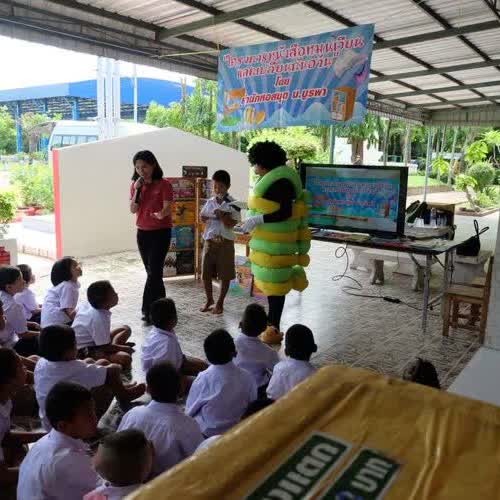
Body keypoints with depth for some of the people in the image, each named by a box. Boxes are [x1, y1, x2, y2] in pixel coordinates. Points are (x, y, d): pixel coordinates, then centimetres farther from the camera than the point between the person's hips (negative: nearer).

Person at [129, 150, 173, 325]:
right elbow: (133, 210, -1)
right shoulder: (135, 185, 5)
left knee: (154, 271, -10)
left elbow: (167, 208, -19)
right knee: (152, 271, 11)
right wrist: (137, 190, -13)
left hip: (161, 232, -5)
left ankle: (148, 310, -5)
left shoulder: (164, 184, -10)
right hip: (142, 233, 5)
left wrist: (161, 214, -42)